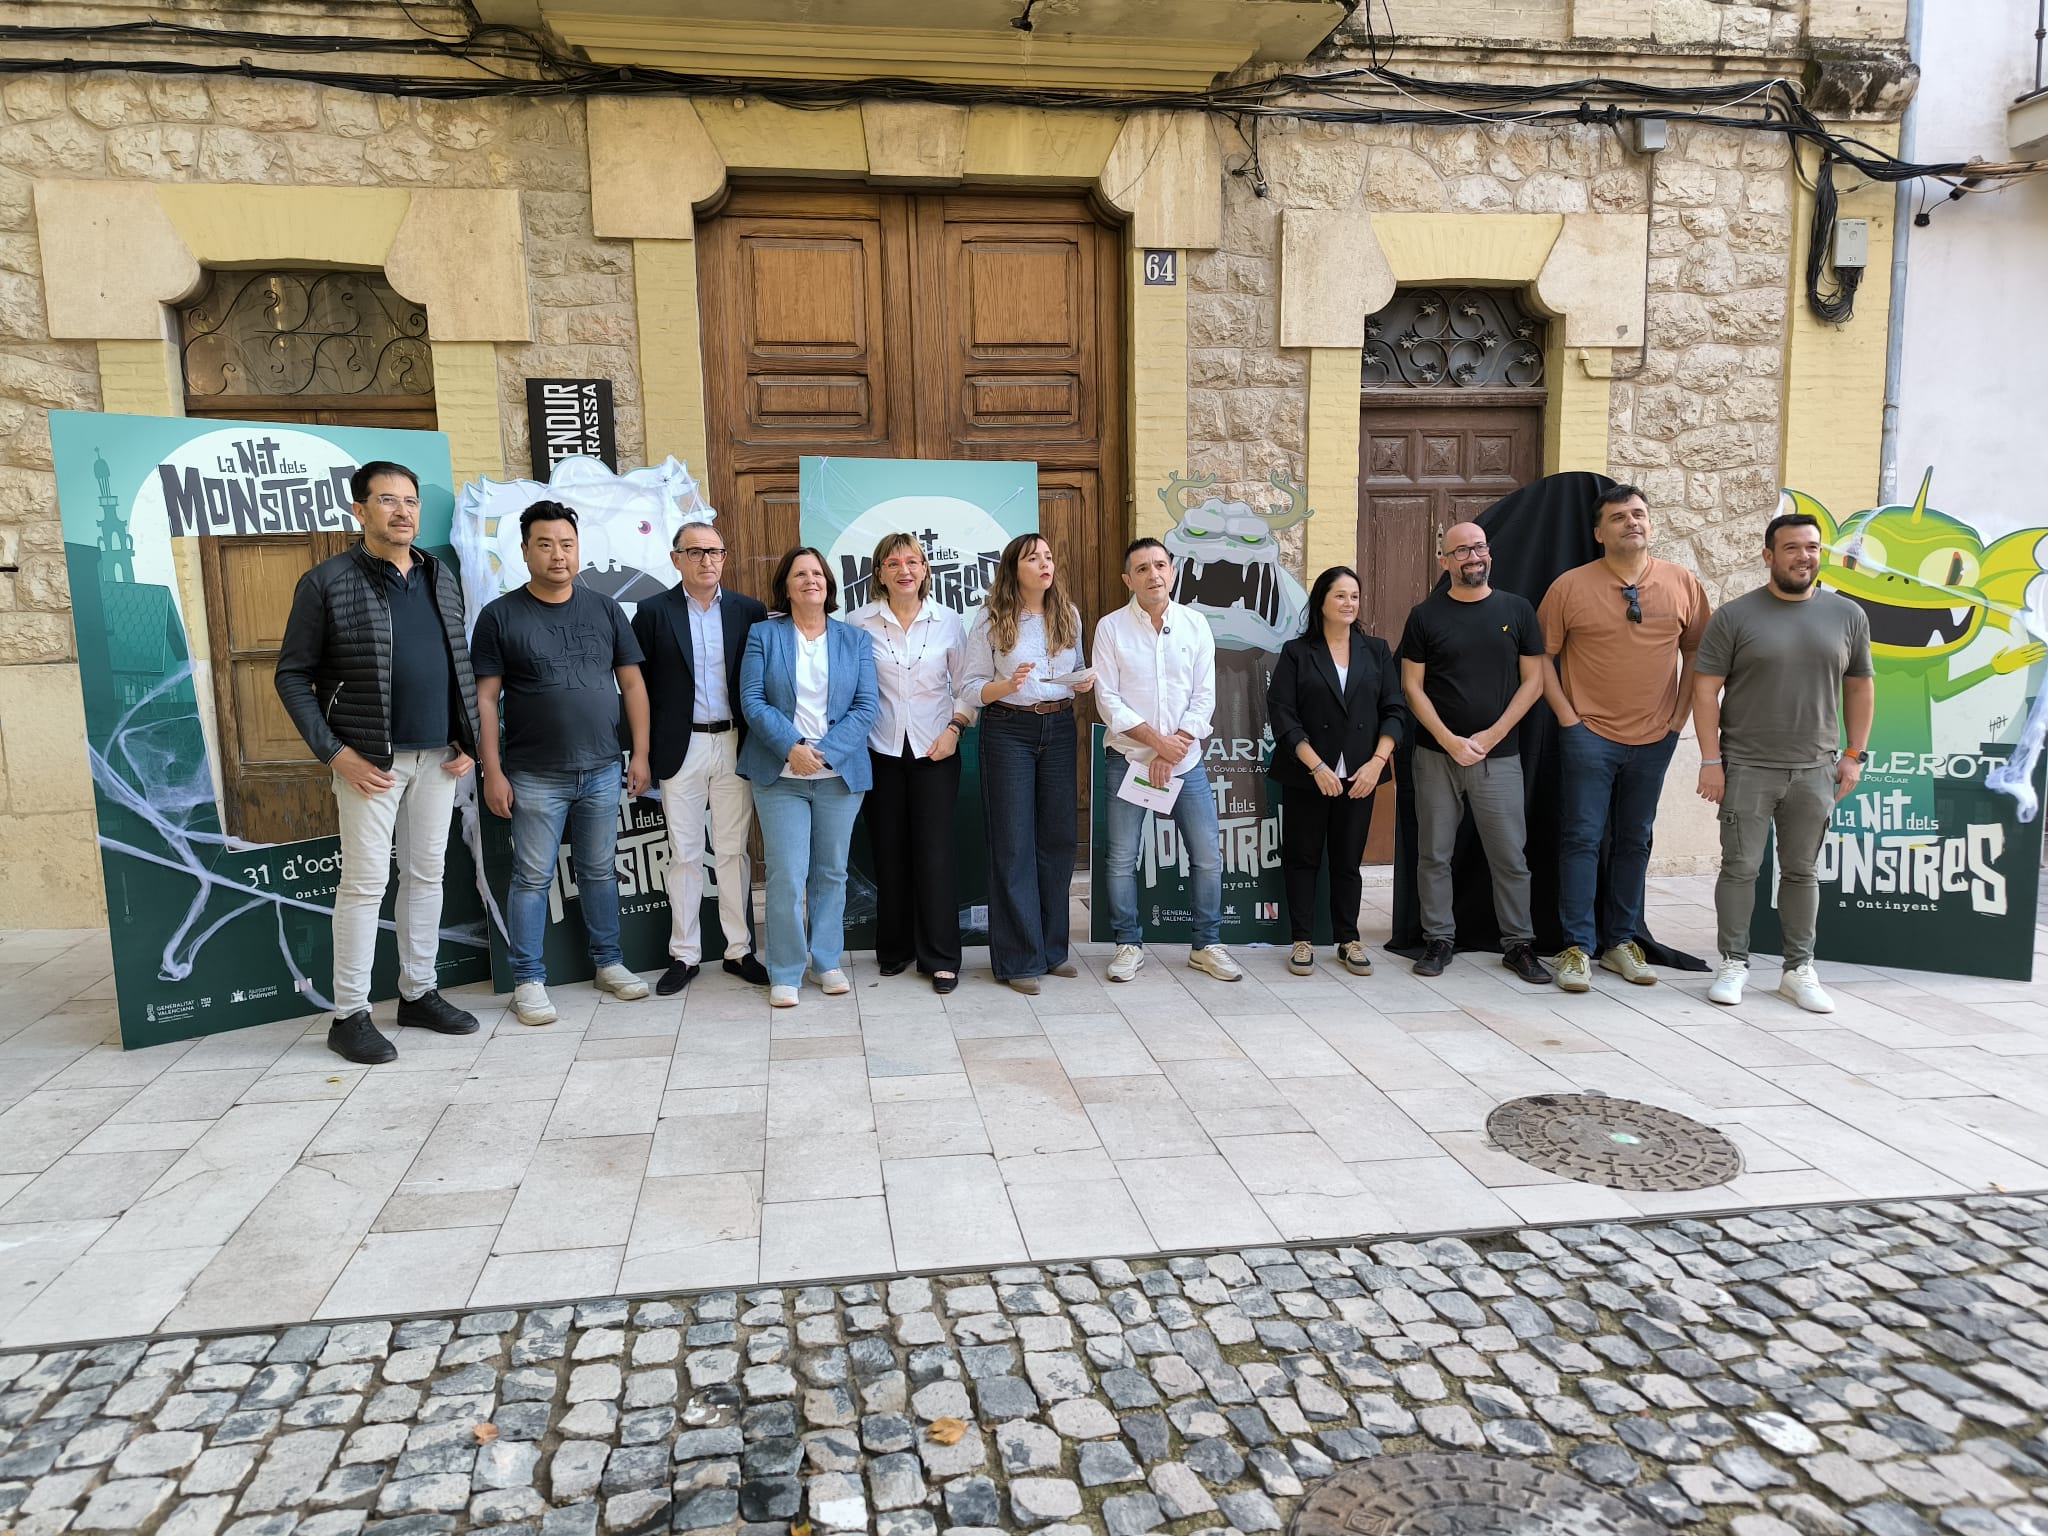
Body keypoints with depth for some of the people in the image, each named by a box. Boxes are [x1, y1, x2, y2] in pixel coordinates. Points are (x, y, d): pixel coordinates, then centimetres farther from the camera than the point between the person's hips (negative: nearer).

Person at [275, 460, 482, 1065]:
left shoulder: (442, 578, 10)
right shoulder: (326, 582, -5)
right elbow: (293, 675, -4)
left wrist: (467, 741, 6)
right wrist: (335, 752, -12)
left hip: (438, 757, 5)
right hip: (370, 761, -5)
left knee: (426, 876, 12)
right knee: (365, 883, -1)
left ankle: (419, 993, 24)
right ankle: (349, 1016, 9)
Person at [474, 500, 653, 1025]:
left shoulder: (605, 609, 6)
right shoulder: (500, 615, -2)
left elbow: (632, 684, 8)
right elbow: (485, 698, -3)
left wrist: (640, 754, 3)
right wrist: (492, 771, -8)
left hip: (602, 771, 3)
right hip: (535, 777, -3)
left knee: (600, 871, 13)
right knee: (532, 878, 4)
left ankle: (608, 962, 26)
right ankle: (528, 979, 13)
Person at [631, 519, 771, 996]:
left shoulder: (749, 611, 4)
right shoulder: (653, 612, 0)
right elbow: (639, 685, 1)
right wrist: (646, 751, -2)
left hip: (735, 745, 1)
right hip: (680, 749, -1)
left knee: (734, 850, 8)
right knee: (684, 854, 5)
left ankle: (739, 951, 17)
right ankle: (684, 956, 15)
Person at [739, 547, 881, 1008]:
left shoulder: (855, 640, 8)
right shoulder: (763, 635, 4)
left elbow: (867, 707, 0)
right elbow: (752, 701, -3)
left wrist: (825, 752, -13)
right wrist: (792, 747, -17)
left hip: (840, 774, 2)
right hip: (780, 774, -2)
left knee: (831, 872, 9)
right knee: (787, 876, -5)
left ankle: (826, 962, 23)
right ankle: (785, 973, 6)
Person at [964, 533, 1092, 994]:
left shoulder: (1068, 615, 8)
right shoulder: (991, 620, -3)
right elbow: (971, 688, -4)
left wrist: (1083, 682, -5)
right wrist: (1007, 685, -23)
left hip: (1059, 728, 4)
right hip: (1009, 729, -4)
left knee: (1058, 837, 6)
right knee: (1013, 843, -2)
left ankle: (1051, 948, 19)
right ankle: (1020, 959, 6)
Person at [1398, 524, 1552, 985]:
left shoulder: (1517, 610, 5)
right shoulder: (1425, 615, 3)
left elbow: (1533, 680, 4)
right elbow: (1412, 686, 0)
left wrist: (1491, 735, -7)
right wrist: (1450, 741, -10)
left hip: (1498, 756, 0)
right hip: (1436, 755, 0)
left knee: (1511, 857, 2)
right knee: (1434, 855, 5)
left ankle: (1518, 944, 14)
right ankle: (1439, 939, 16)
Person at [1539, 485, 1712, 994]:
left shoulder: (1683, 584, 3)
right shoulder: (1570, 586, -4)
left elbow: (1696, 651, 11)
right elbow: (1543, 655, 1)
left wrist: (1680, 715, 4)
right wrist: (1566, 716, -6)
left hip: (1654, 738, 3)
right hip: (1589, 736, -3)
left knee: (1634, 842, 11)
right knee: (1581, 838, -2)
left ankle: (1621, 941, 23)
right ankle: (1578, 947, 6)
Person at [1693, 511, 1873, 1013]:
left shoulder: (1848, 615, 7)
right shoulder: (1735, 617, -3)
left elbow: (1860, 688, 13)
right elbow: (1705, 689, -4)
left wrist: (1855, 754, 8)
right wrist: (1711, 760, -8)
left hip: (1815, 771, 3)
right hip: (1747, 768, -2)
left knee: (1801, 872, 11)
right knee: (1740, 868, 2)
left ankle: (1799, 969, 20)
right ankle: (1734, 963, 13)